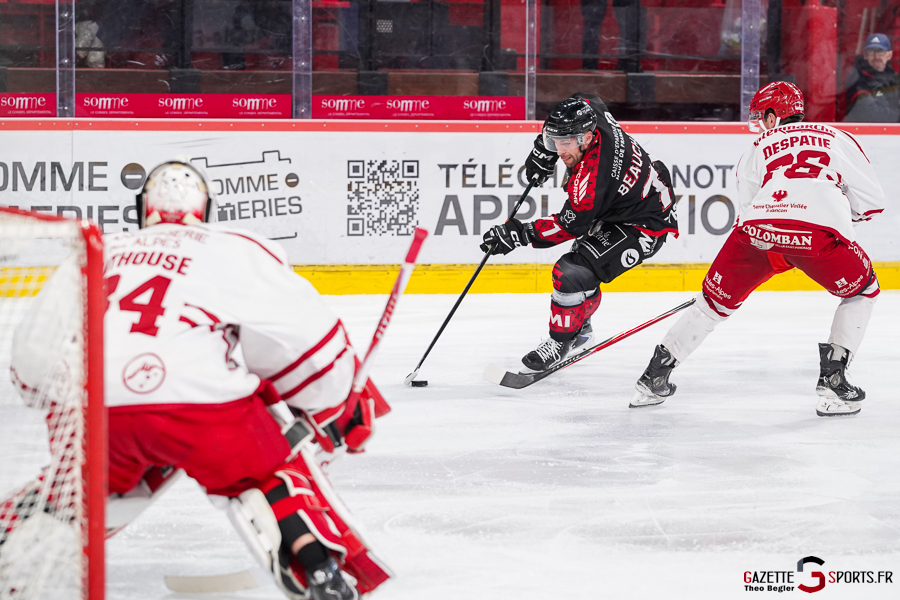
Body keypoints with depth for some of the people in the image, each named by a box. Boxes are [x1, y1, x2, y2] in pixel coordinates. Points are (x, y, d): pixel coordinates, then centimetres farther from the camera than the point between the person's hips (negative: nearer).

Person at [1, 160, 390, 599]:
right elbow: (306, 333, 12)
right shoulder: (238, 250, 17)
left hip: (89, 408, 4)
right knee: (272, 473, 18)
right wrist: (342, 407, 27)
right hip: (198, 399, -3)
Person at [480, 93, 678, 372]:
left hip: (643, 227, -11)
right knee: (581, 259, 23)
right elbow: (588, 101, 11)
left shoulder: (590, 178, -36)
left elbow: (570, 226, -24)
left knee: (573, 273, -18)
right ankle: (580, 330, 42)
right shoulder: (592, 119, -15)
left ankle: (561, 342, 1)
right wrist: (544, 149, 6)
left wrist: (519, 234, -23)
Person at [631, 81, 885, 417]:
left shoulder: (756, 149, 30)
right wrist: (844, 214, 42)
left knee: (717, 299, 22)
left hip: (758, 226, 2)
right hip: (819, 231, -2)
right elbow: (871, 202, 21)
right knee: (862, 291, 24)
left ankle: (655, 377, 25)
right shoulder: (837, 139, 28)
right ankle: (832, 379, 10)